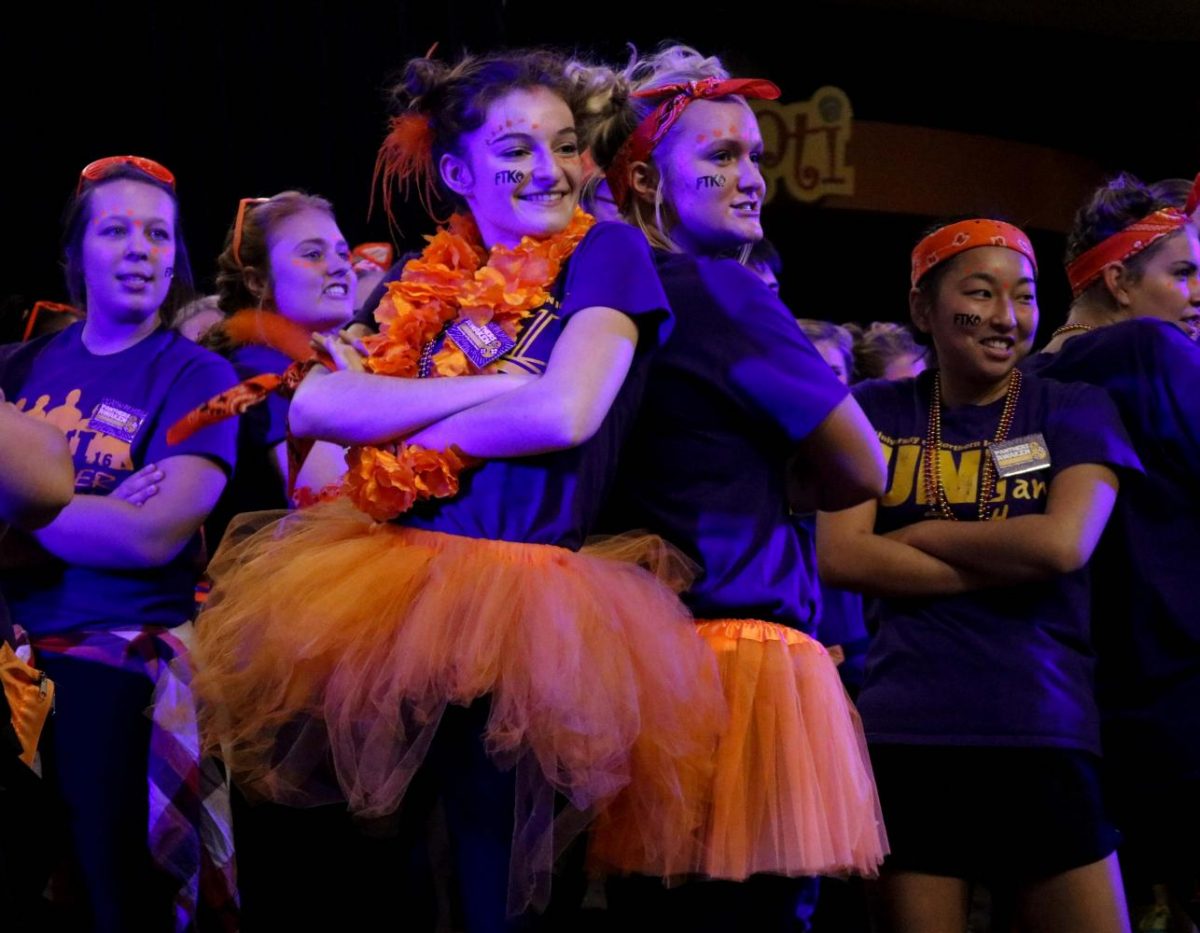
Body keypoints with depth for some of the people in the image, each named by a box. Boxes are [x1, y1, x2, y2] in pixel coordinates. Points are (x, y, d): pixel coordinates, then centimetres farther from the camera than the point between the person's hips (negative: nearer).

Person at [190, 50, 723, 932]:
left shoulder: (606, 252, -1)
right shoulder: (431, 282, 11)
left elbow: (565, 414, -16)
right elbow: (314, 405, -3)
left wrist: (408, 424, -1)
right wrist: (492, 387, -10)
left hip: (518, 584, -5)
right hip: (393, 574, 5)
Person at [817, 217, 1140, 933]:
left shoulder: (1075, 411, 6)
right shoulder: (877, 412, 10)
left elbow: (1063, 544, -12)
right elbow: (840, 557, -3)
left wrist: (916, 533, -4)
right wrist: (1003, 567, -8)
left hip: (1045, 732, -1)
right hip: (905, 733, 1)